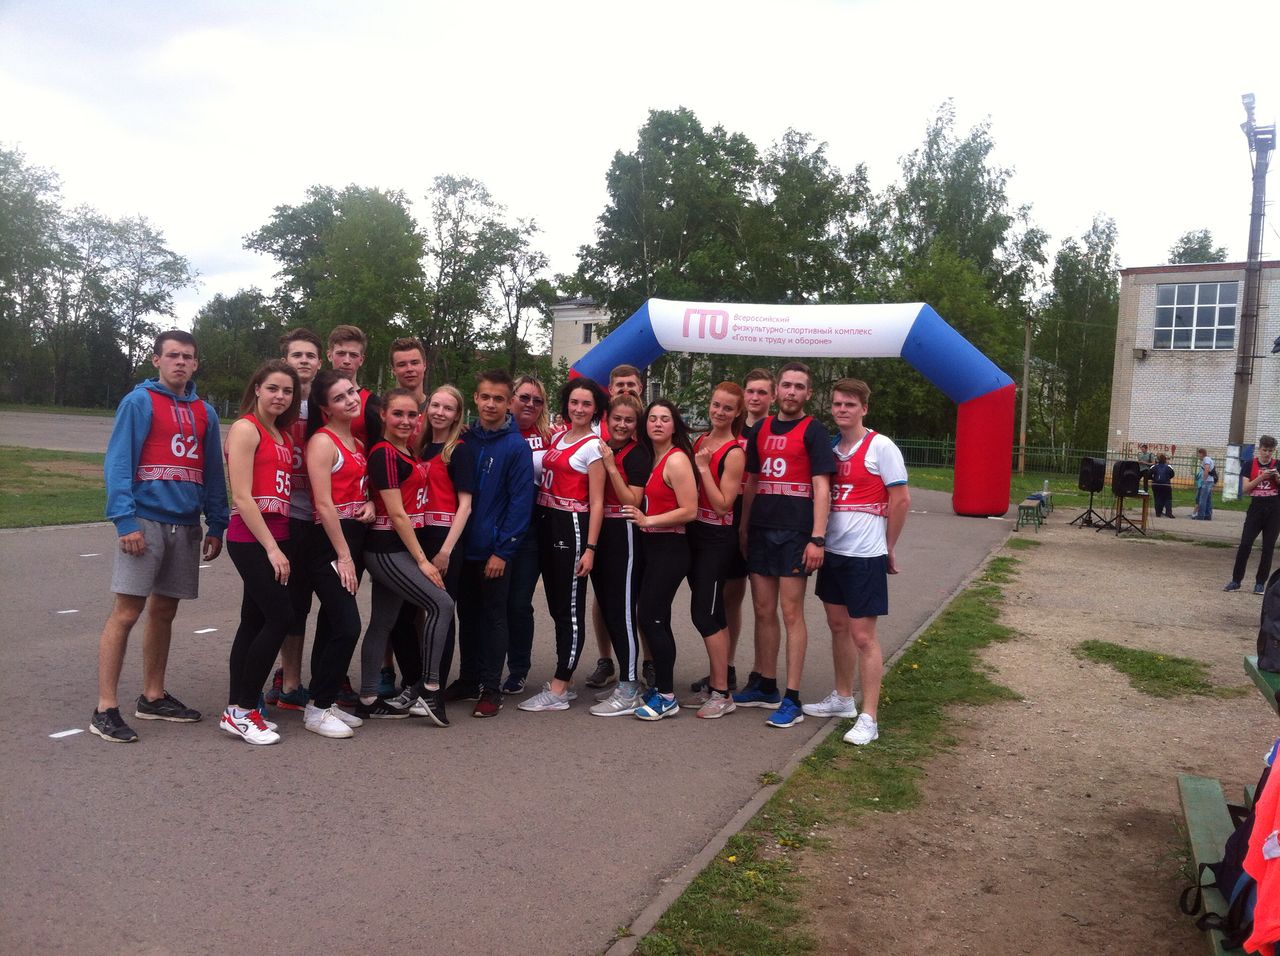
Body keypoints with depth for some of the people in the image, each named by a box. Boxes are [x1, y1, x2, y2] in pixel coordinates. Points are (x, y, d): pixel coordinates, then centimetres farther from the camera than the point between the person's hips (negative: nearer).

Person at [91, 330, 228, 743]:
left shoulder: (205, 412, 13)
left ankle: (153, 697, 23)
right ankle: (106, 709, -1)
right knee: (126, 612, -7)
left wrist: (216, 525, 9)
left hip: (186, 525, 5)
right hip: (146, 520, -5)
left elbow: (213, 472, 15)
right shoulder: (138, 402, -2)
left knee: (164, 611, 12)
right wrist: (125, 520, -16)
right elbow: (117, 464, -8)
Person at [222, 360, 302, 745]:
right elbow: (242, 497, -14)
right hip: (251, 538, -8)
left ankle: (237, 710, 17)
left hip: (276, 536, 8)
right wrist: (271, 548, -17)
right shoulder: (246, 428, -8)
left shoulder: (283, 434, 15)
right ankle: (243, 710, 0)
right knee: (281, 617, -10)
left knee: (255, 620, 10)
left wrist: (280, 544, 4)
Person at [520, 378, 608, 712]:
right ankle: (564, 681, 22)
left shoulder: (592, 446, -5)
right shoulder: (558, 438, 15)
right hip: (546, 523, 8)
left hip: (572, 527, -7)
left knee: (570, 609, -2)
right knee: (556, 606, 12)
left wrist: (590, 548, -15)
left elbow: (596, 502, -9)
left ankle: (558, 690, 3)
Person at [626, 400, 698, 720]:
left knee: (651, 616, -8)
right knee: (656, 618, 12)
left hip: (670, 548, -8)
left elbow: (689, 511, -18)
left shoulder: (676, 459, -12)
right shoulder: (651, 458, 13)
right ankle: (660, 685, 24)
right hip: (653, 546, 8)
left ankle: (666, 697, 1)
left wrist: (648, 521, -19)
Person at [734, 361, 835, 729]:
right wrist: (744, 528, 14)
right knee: (764, 611, 11)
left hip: (794, 532, -6)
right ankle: (766, 688, 23)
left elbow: (821, 487, -9)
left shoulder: (813, 432, -3)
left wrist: (817, 538, -17)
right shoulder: (761, 430, 14)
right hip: (760, 531, 6)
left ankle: (792, 699, 3)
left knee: (791, 613, -3)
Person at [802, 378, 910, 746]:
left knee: (863, 636, -3)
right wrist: (818, 539, 10)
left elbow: (901, 500, -8)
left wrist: (887, 548, -2)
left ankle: (868, 719, 5)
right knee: (838, 626, 17)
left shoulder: (881, 447, -10)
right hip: (833, 551, 7)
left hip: (865, 556, -7)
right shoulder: (830, 447, 8)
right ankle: (842, 698, 33)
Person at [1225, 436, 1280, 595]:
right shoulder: (1250, 464, 2)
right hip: (1256, 508, 0)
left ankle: (1260, 583, 11)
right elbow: (1246, 488, -5)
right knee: (1245, 544, -6)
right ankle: (1236, 580, 1)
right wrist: (1261, 477, -17)